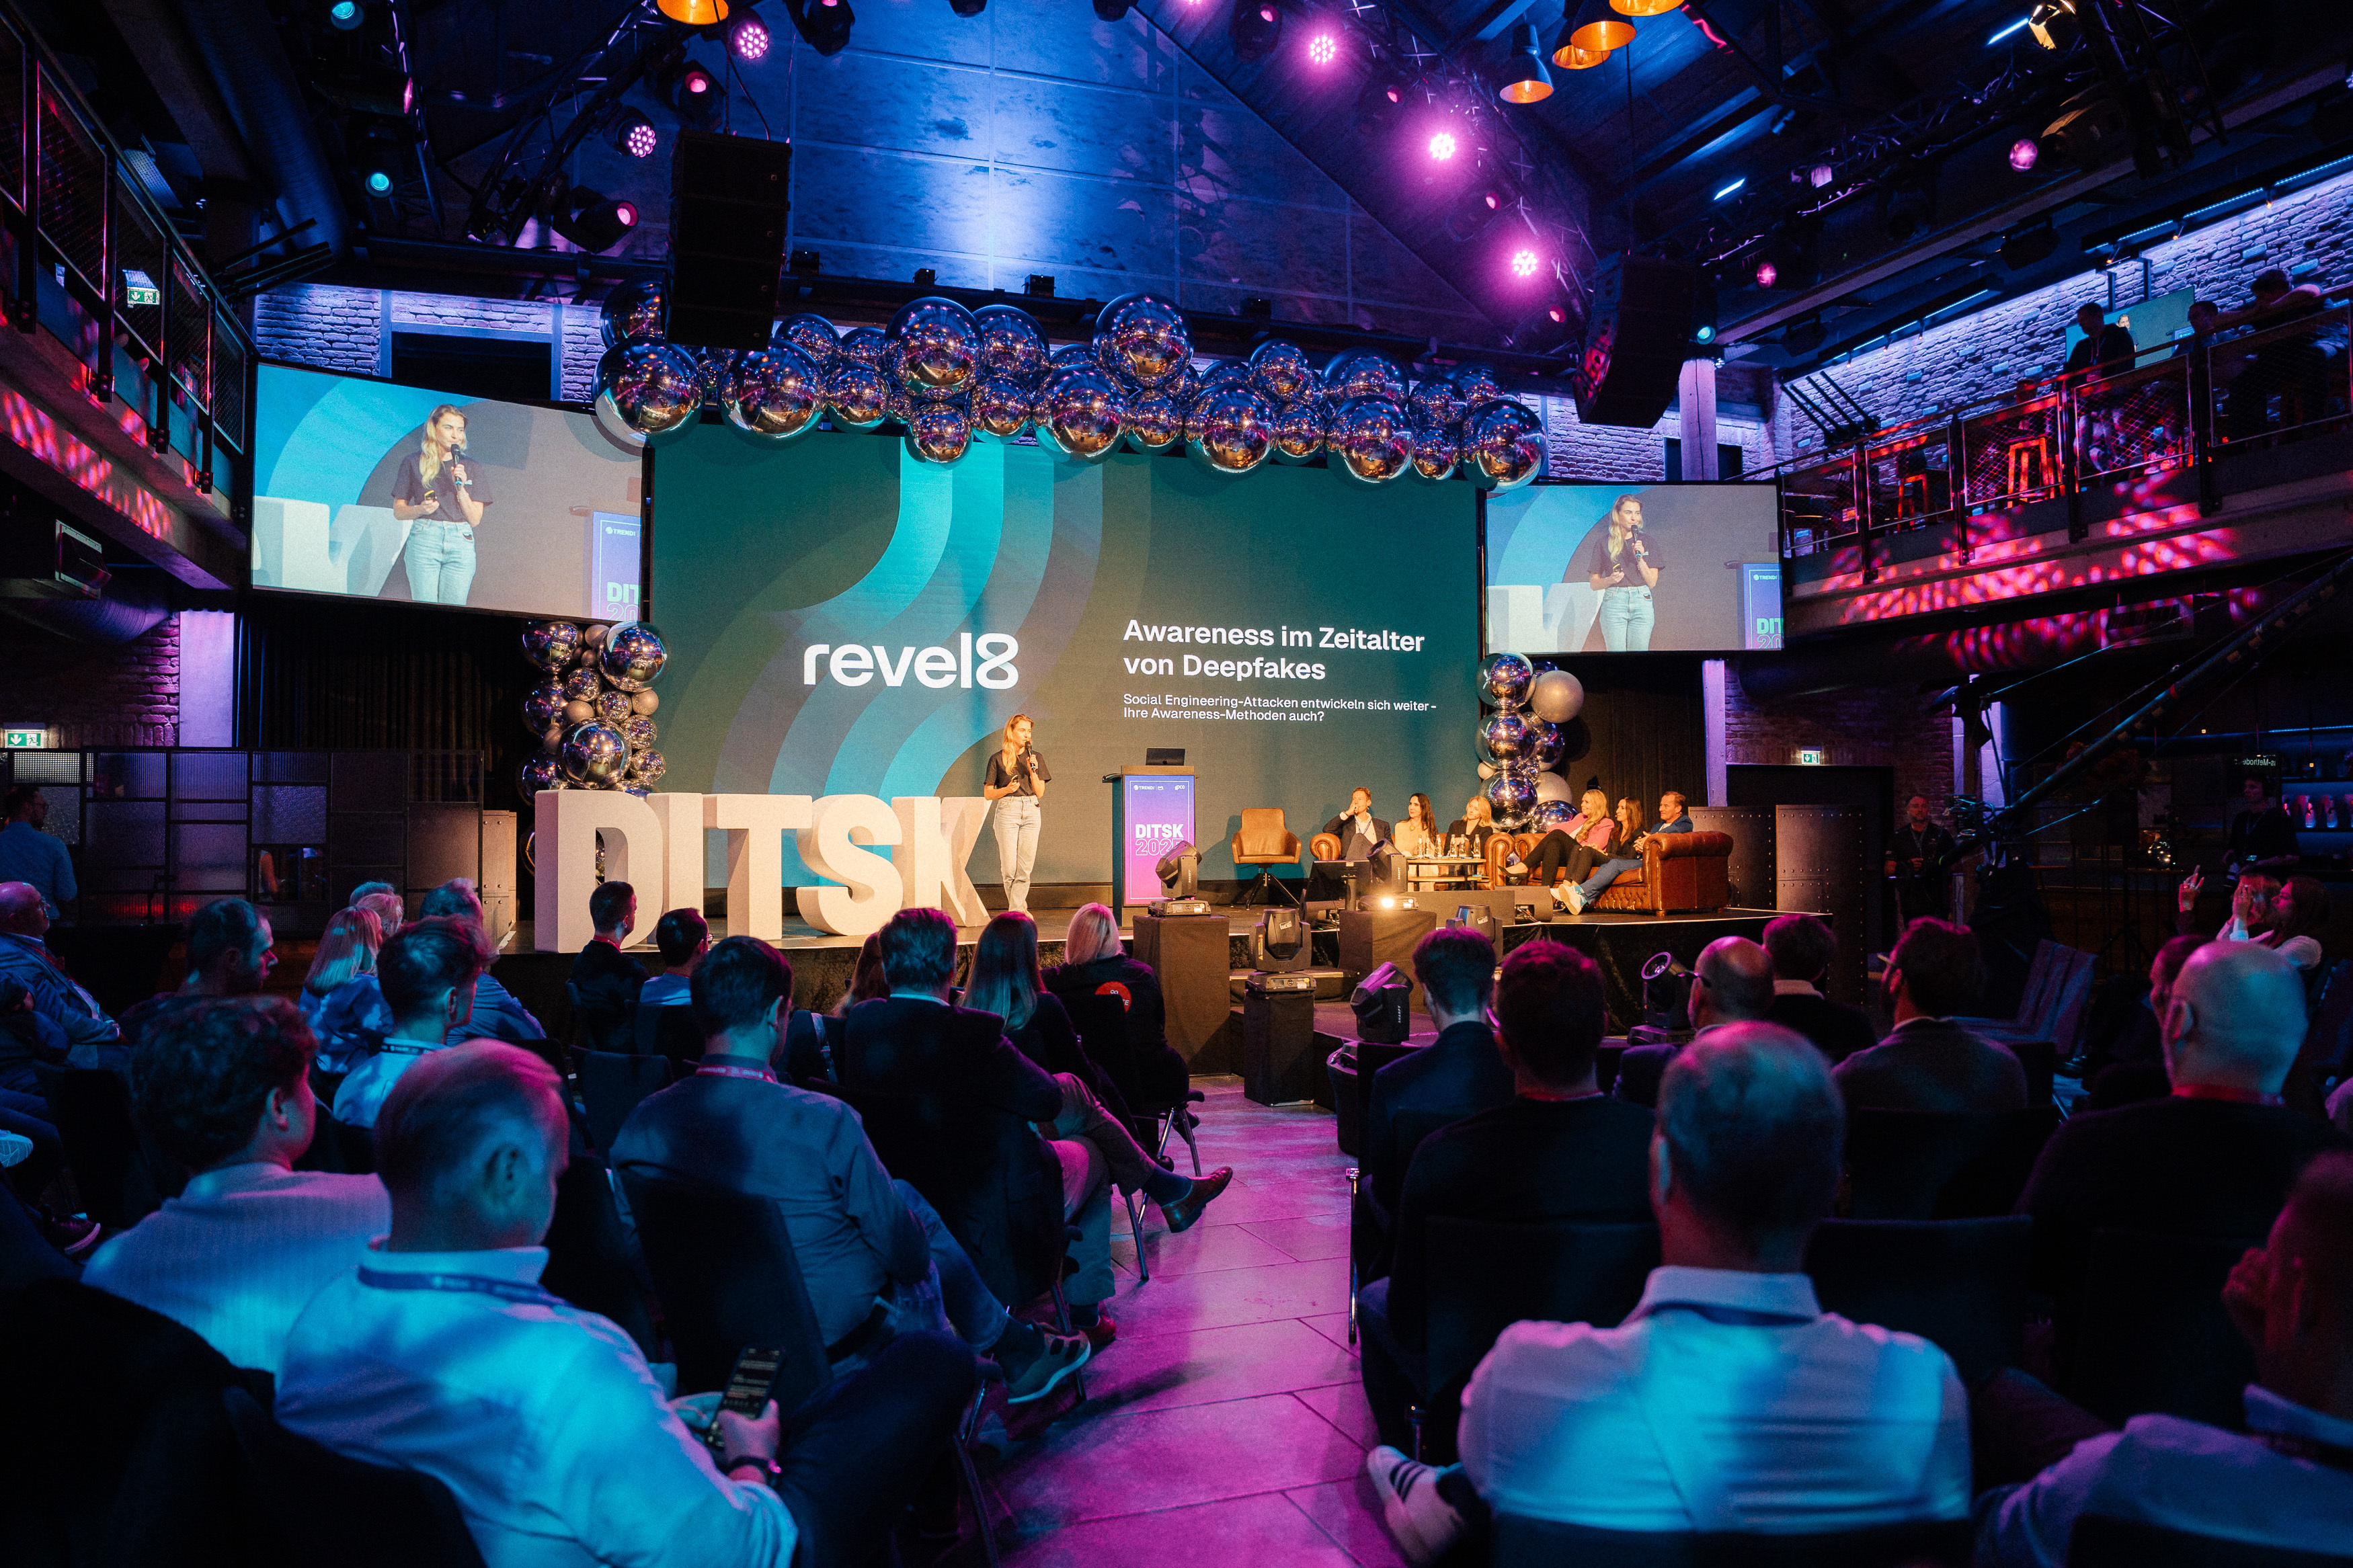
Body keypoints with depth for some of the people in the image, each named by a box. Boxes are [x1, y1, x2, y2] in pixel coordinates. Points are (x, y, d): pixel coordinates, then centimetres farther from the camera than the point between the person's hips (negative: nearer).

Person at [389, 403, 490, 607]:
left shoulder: (472, 467, 12)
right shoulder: (413, 463, 9)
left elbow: (475, 520, 7)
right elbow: (398, 511, 10)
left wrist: (461, 488, -6)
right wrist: (420, 510, -10)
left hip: (461, 543, 1)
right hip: (424, 539, -1)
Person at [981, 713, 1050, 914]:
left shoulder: (1035, 758, 11)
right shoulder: (998, 759, 5)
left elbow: (1040, 793, 7)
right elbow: (988, 793, 6)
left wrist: (1032, 770, -6)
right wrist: (1007, 789, -12)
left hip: (1032, 811, 2)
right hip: (1007, 811, -2)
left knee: (1024, 869, -4)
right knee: (1009, 869, -4)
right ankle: (1021, 905, 18)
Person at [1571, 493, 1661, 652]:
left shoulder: (1646, 541, 9)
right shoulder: (1604, 543, 5)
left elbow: (1652, 583, 4)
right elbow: (1593, 584, 6)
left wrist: (1640, 557, -8)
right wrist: (1610, 580, -14)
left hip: (1642, 603, 1)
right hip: (1614, 602, -1)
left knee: (1639, 654, -1)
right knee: (1616, 653, -6)